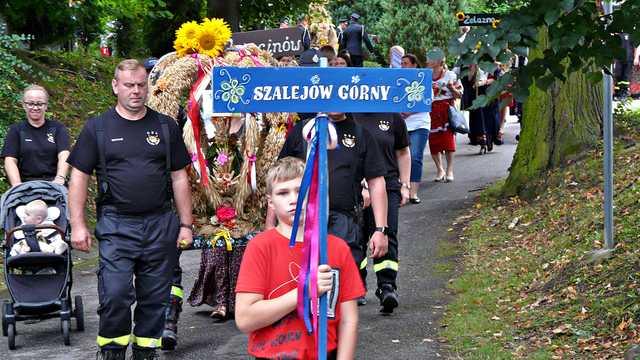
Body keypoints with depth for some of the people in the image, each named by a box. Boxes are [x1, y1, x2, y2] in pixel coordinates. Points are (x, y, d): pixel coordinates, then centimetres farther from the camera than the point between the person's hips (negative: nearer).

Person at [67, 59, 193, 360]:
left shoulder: (165, 127, 10)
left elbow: (179, 178, 12)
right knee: (115, 293, -12)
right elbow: (79, 177, 4)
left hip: (160, 224, 2)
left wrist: (186, 224, 8)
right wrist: (77, 225, -3)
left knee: (155, 297, 6)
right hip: (116, 225, -2)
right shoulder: (97, 128, 4)